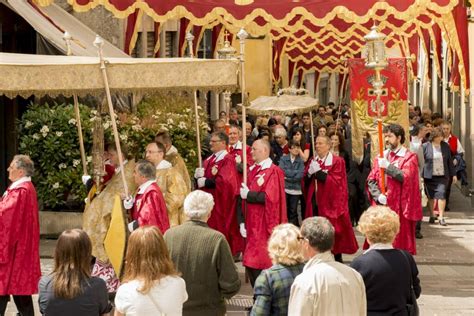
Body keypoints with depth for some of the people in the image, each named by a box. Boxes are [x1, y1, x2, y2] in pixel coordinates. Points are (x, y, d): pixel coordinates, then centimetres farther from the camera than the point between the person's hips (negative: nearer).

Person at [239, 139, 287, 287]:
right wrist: (242, 222, 3)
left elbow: (269, 197, -22)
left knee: (263, 267, -6)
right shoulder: (252, 171, 13)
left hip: (265, 227, -8)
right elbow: (243, 196, 12)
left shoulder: (273, 172, -10)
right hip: (252, 226, 8)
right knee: (251, 264, 10)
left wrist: (248, 195, -11)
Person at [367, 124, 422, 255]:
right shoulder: (381, 157, 12)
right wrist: (378, 195, -10)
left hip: (399, 207, -4)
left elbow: (405, 177, -18)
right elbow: (371, 180, 6)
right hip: (382, 206, 4)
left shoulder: (409, 157, -2)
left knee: (400, 241, -1)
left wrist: (388, 166, -16)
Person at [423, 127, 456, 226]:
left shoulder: (445, 146, 6)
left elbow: (450, 161, 12)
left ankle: (441, 217, -5)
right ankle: (432, 216, 22)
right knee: (431, 196, 7)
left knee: (441, 195, -9)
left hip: (442, 176, 1)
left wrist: (453, 174, 12)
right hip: (429, 176, -1)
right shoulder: (425, 147, -4)